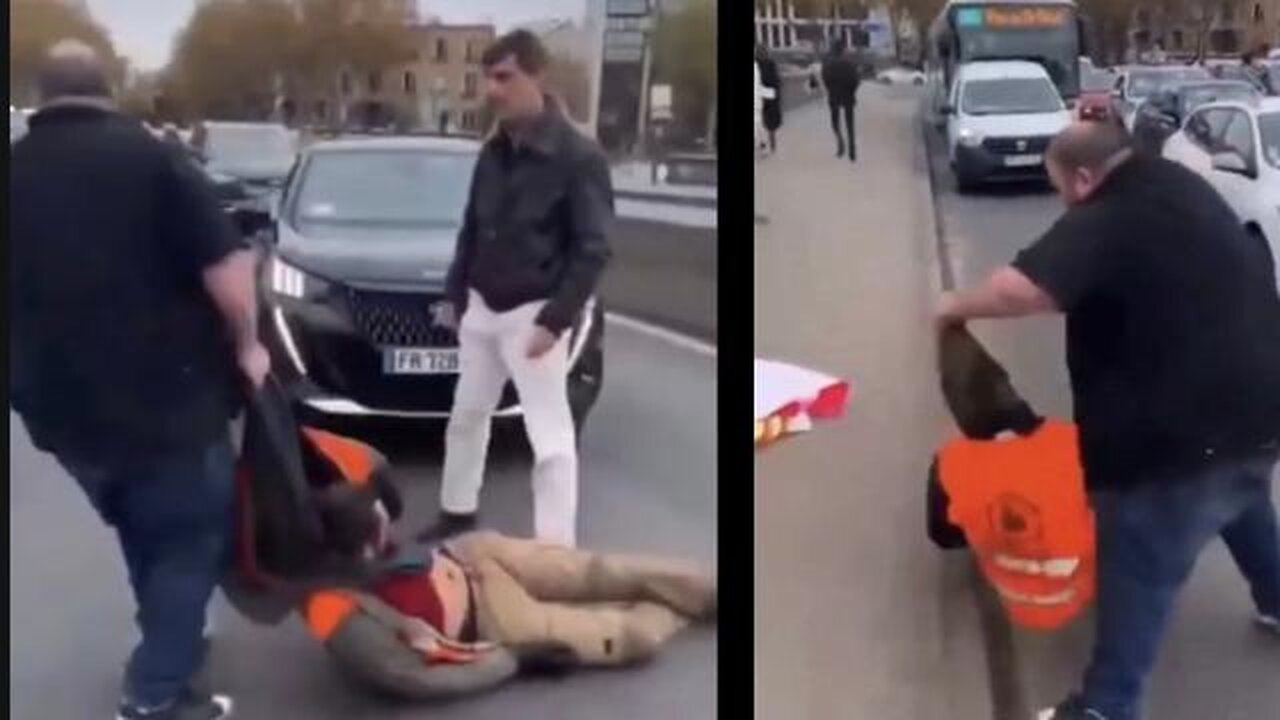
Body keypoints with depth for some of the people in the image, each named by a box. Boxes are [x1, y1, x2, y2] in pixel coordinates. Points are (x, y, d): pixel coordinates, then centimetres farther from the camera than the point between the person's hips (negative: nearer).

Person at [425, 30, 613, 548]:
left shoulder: (578, 156, -15)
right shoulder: (493, 152, 5)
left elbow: (593, 249, -15)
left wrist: (556, 320, -20)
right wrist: (455, 295, 13)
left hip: (533, 314, -7)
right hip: (481, 309, 7)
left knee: (550, 436, -4)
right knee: (466, 415, 19)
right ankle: (457, 511, 37)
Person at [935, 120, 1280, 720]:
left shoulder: (1105, 220, -19)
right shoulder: (1180, 188, 10)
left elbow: (1021, 289, -33)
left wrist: (957, 307, -17)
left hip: (1183, 430, -9)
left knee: (1138, 566, 2)